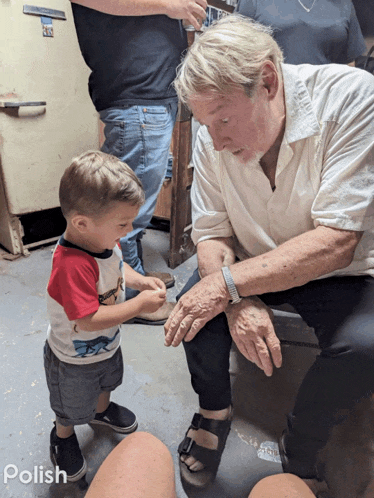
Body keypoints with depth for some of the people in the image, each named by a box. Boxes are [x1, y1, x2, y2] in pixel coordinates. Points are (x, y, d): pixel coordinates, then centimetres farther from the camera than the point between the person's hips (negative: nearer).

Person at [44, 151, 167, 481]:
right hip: (75, 358, -7)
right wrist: (141, 304, -36)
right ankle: (63, 436, 57)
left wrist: (139, 280, -14)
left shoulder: (104, 239, -16)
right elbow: (90, 319, -41)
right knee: (73, 408, 24)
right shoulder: (72, 265, -43)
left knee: (108, 382, 35)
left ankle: (103, 410, 67)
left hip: (107, 343, 7)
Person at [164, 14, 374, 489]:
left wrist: (229, 282, -32)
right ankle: (215, 410, 11)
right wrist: (239, 302, -28)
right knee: (195, 305, -21)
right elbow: (211, 235, -8)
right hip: (255, 269, 3)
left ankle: (299, 450, 4)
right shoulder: (213, 137, -10)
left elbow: (336, 242, -28)